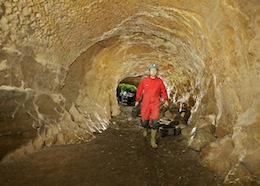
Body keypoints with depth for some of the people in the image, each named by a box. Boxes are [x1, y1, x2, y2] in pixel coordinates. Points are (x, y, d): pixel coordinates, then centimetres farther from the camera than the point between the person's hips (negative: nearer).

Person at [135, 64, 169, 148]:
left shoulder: (159, 81, 0)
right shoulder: (144, 80, -2)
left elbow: (163, 91, 12)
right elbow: (139, 90, 8)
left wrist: (166, 100, 7)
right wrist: (137, 100, 12)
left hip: (156, 104, 0)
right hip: (145, 103, 0)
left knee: (155, 122, -6)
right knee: (144, 121, 8)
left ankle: (153, 140, 7)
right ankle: (145, 129, 45)